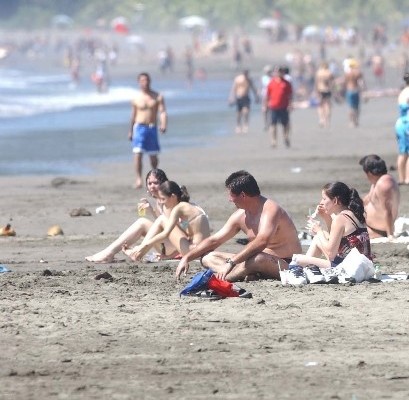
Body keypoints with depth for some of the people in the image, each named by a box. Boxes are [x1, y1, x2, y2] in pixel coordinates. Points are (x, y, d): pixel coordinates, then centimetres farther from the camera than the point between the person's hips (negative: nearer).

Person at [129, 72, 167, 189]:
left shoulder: (157, 97, 1)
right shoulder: (136, 98, 5)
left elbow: (162, 112, -7)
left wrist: (163, 125, -26)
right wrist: (130, 131, 19)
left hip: (152, 128, 0)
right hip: (139, 127, 0)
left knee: (153, 156, 7)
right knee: (138, 153, -16)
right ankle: (138, 179, -17)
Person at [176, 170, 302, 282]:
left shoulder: (271, 209, -19)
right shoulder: (240, 216, 7)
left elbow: (261, 242, -35)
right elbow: (213, 241, 15)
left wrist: (231, 262, -39)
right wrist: (186, 258, 7)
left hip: (286, 265, -9)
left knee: (258, 258, -43)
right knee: (207, 257, 0)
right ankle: (247, 274, -28)